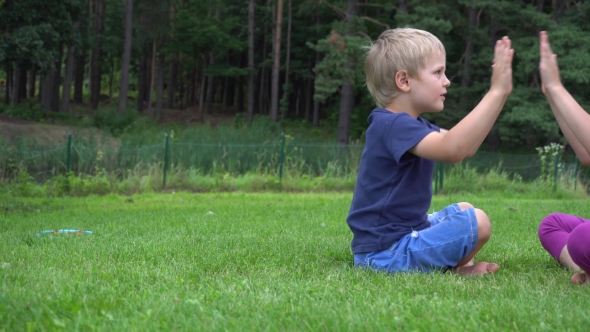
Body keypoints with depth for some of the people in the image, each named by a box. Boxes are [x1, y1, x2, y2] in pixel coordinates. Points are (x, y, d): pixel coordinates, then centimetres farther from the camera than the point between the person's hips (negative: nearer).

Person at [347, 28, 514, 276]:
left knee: (463, 210, 26)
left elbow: (466, 146, 15)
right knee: (477, 222, -19)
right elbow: (452, 149, -37)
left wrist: (499, 95, 8)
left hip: (401, 233, 11)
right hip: (385, 253, -11)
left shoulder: (412, 124, 13)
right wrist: (496, 92, -33)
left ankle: (458, 264, 3)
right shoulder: (392, 125, -22)